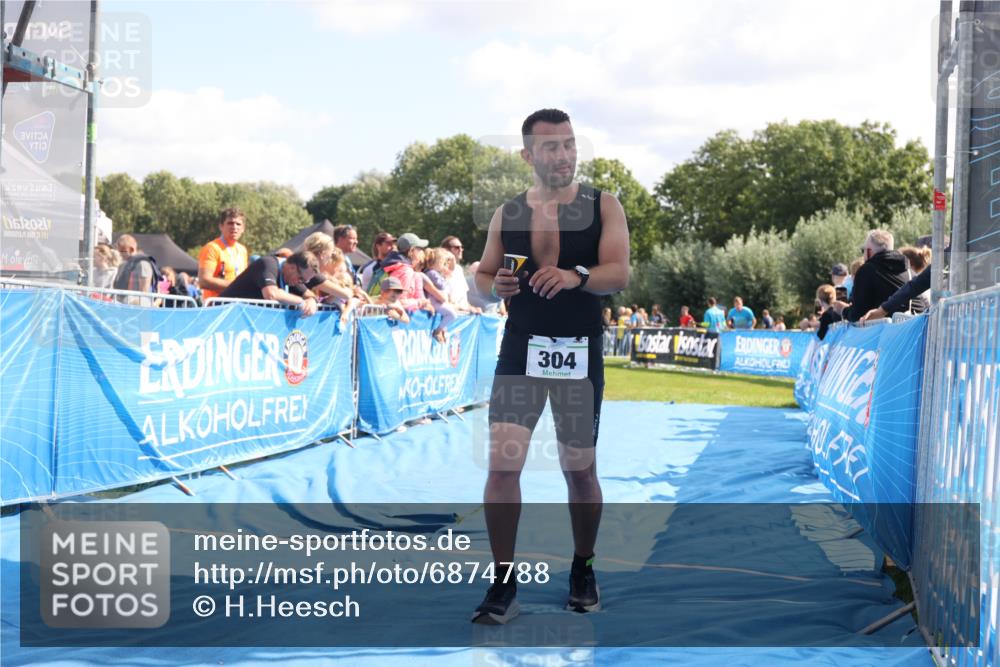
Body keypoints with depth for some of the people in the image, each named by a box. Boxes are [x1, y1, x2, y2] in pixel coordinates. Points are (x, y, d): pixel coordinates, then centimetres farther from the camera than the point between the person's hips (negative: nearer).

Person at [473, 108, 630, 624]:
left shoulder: (603, 206, 1)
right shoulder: (507, 214, 8)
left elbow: (619, 274, -9)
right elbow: (481, 275, 14)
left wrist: (576, 277, -28)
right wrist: (495, 285, -9)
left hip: (580, 354, -1)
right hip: (521, 350, 1)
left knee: (579, 469, 9)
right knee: (501, 464, -9)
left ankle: (583, 571, 29)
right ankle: (503, 585, 1)